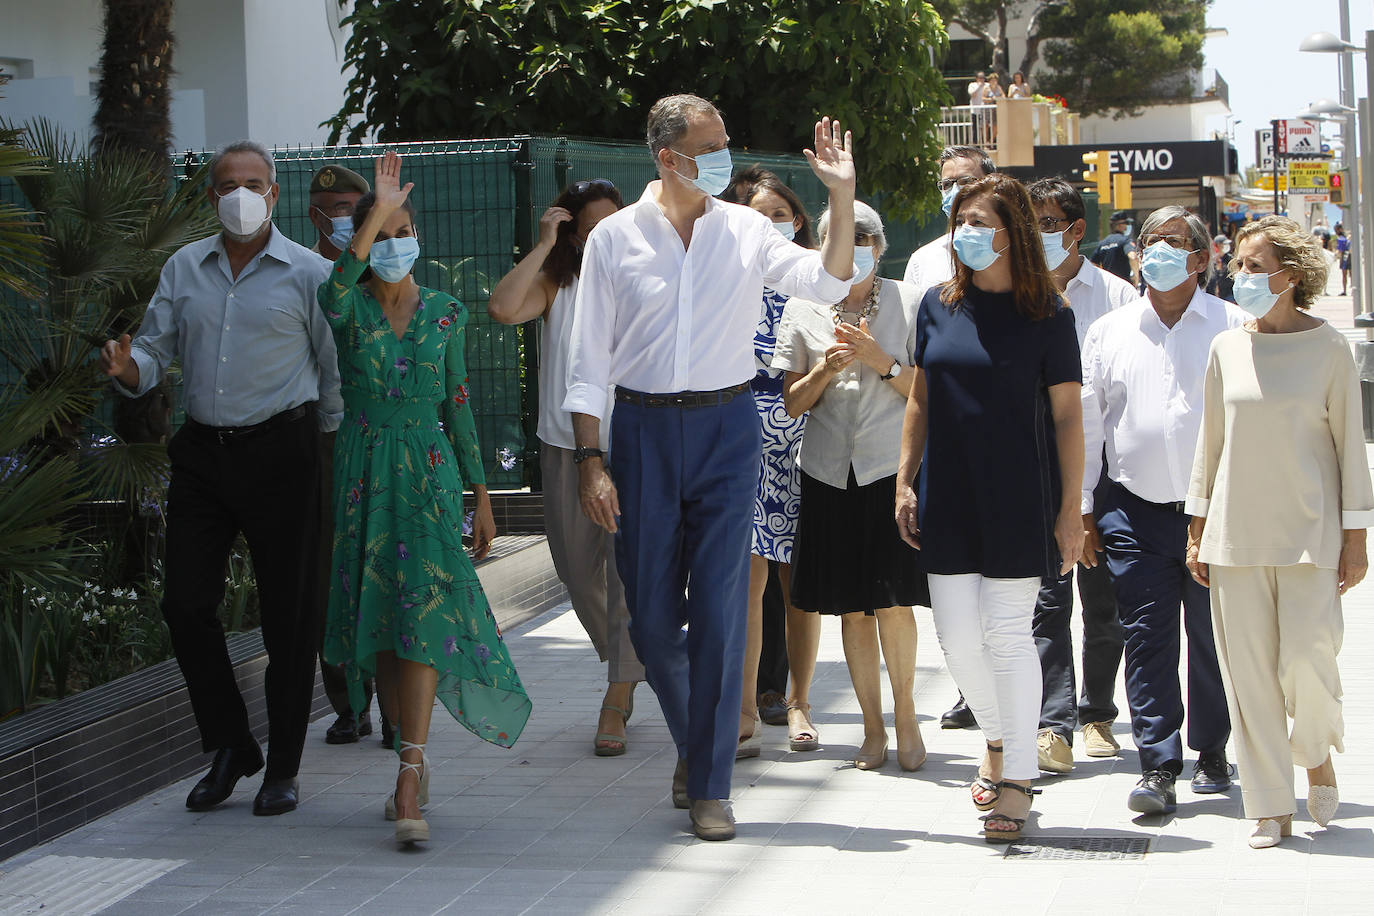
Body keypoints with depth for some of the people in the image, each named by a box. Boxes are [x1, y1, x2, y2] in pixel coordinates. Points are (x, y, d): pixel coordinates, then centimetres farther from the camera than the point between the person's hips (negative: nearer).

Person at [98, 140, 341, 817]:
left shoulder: (309, 274, -1)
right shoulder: (184, 269, 11)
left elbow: (336, 373, 0)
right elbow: (156, 347, 12)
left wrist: (333, 453, -4)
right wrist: (129, 370, -10)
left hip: (281, 453, -4)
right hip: (201, 452, 4)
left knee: (287, 613, 1)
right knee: (186, 605, 1)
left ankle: (282, 767, 14)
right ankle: (230, 747, 18)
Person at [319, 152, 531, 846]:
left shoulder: (444, 312, 7)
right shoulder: (349, 307, 1)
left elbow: (458, 406, 11)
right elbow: (333, 293, -26)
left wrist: (480, 494, 10)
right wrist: (374, 214, -30)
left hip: (430, 470, 0)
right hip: (364, 471, 0)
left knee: (424, 605, -15)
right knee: (380, 618, 4)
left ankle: (410, 775, -20)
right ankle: (415, 765, 20)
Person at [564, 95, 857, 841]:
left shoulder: (747, 230, 5)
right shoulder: (614, 238, 2)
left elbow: (827, 282, -4)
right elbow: (588, 359, 3)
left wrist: (841, 195, -13)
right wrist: (591, 460, -4)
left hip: (726, 424, 0)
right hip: (643, 427, 0)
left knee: (720, 608, -4)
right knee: (650, 612, 4)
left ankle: (709, 784, 4)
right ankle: (693, 740, 31)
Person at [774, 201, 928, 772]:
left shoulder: (907, 303, 5)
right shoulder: (802, 310, 9)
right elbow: (793, 404, 10)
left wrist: (881, 361, -11)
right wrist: (824, 369, -9)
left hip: (892, 468, -2)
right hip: (830, 473, 2)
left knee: (892, 602, -8)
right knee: (851, 608, 4)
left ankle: (905, 715, 12)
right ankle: (873, 729, 14)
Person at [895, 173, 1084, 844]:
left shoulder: (1047, 314, -4)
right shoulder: (938, 305, 7)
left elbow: (1067, 416, -3)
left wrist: (1070, 510, -6)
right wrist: (905, 482, 8)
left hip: (1019, 501, -4)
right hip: (949, 499, 4)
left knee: (1006, 633, -4)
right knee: (956, 634, 5)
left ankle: (1017, 777, 7)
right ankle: (997, 739, 31)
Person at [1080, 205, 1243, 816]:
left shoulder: (1234, 328, 1)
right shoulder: (1109, 332, 9)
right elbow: (1086, 425, 12)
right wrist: (1084, 511, 9)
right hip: (1135, 511, 1)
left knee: (1213, 639, 8)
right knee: (1147, 642, -4)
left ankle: (1211, 753, 25)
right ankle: (1158, 767, -3)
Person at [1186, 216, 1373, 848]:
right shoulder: (1227, 349, 7)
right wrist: (1197, 529, 11)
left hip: (1309, 529, -3)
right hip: (1236, 530, 3)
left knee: (1307, 659, -11)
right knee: (1248, 668, 0)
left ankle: (1317, 754, 21)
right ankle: (1270, 807, 9)